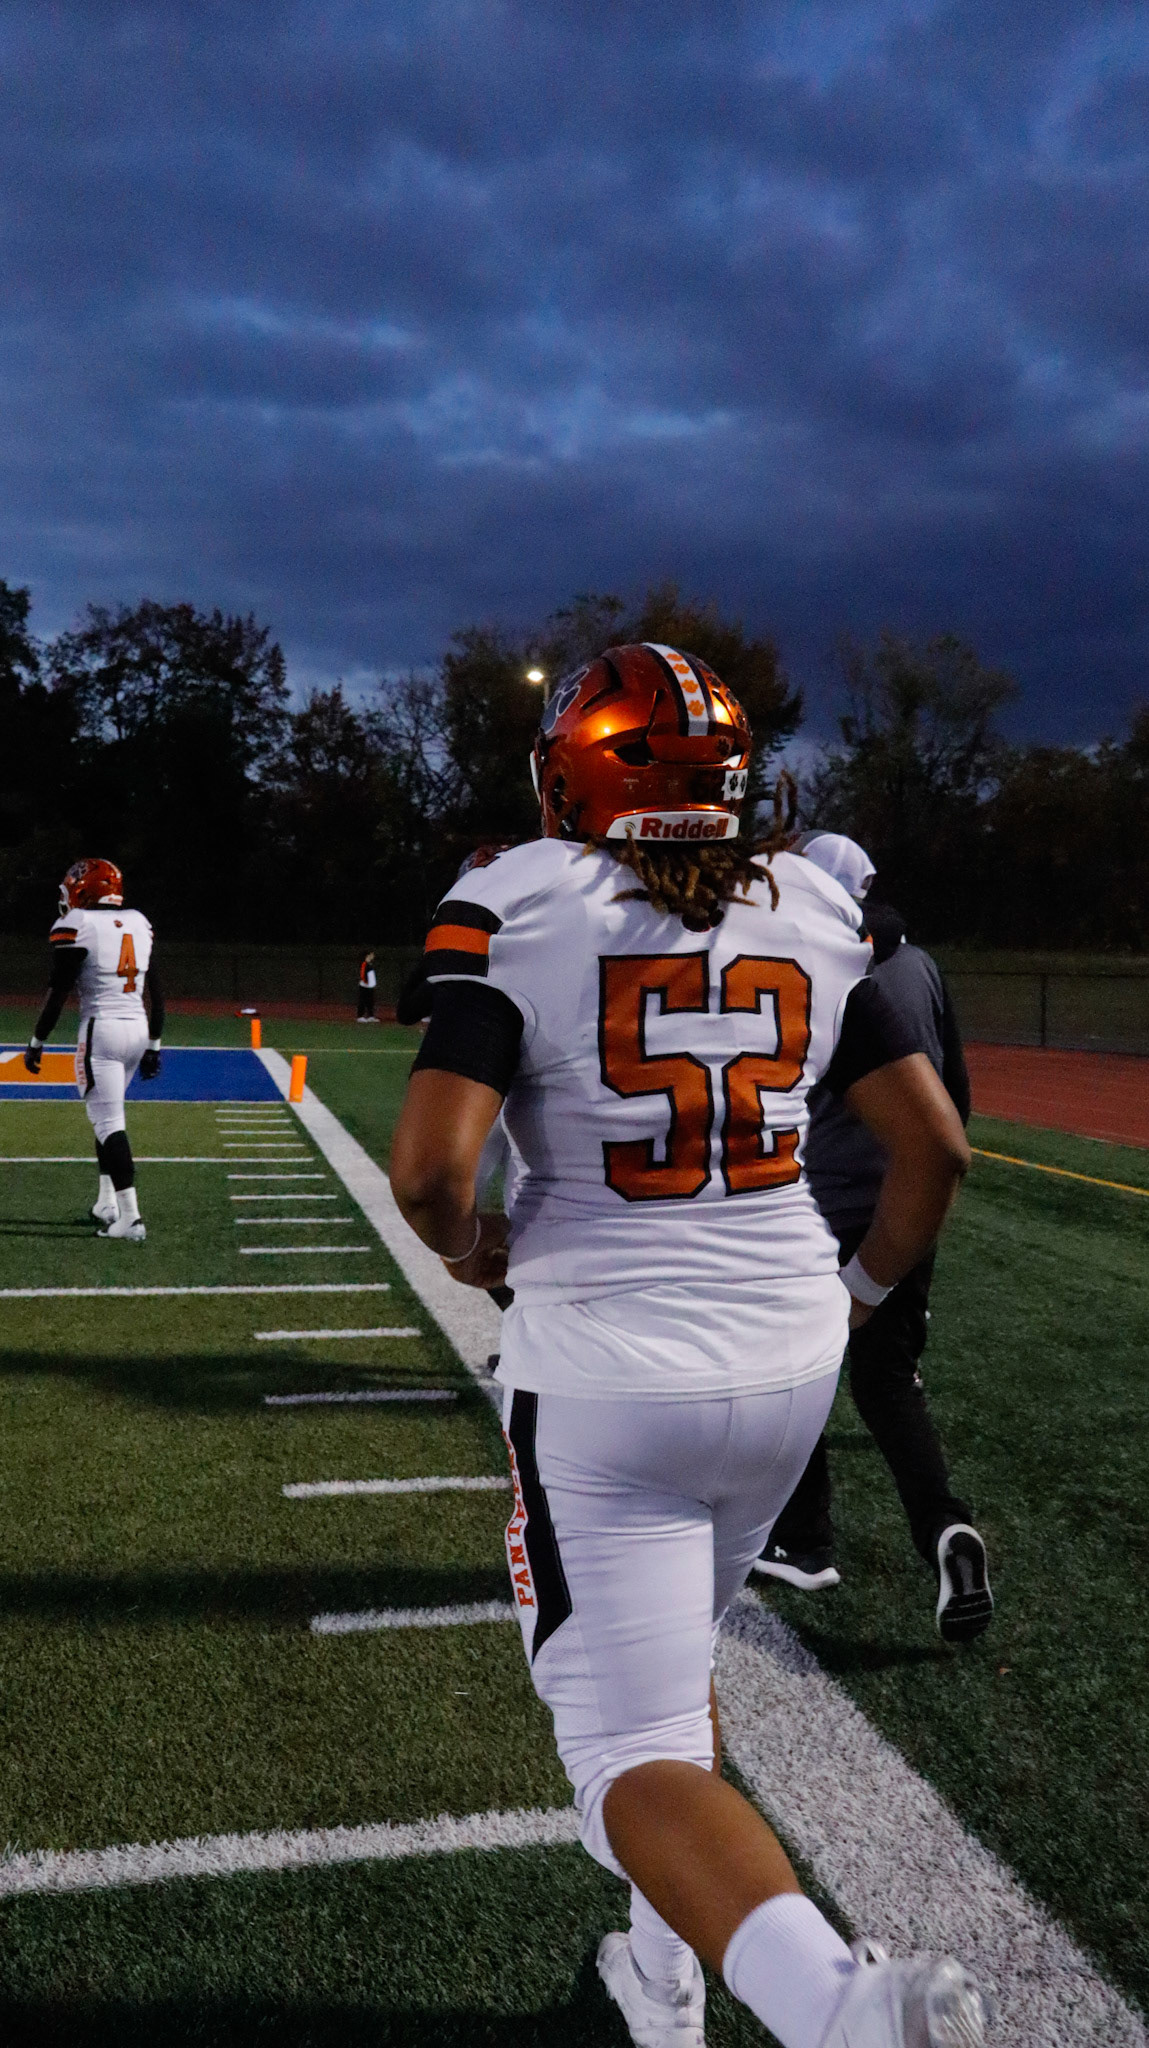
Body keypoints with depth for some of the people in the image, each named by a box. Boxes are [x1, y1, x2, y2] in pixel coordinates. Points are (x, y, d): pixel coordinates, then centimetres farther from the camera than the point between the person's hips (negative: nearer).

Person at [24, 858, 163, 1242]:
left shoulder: (75, 926, -7)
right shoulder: (139, 923, 11)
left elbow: (58, 992, -9)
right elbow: (156, 991, 13)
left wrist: (36, 1043, 0)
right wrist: (154, 1046, 19)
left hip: (102, 1028, -6)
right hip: (137, 1028, 6)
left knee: (108, 1122, -5)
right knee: (107, 1116, 21)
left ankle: (130, 1217, -11)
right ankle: (107, 1203, 23)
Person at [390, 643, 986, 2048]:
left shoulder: (516, 907, -10)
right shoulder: (811, 912, 3)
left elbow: (428, 1164, -20)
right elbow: (935, 1145, 4)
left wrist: (471, 1248, 2)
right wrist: (865, 1290, 20)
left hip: (605, 1379, -5)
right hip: (788, 1360, 6)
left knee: (636, 1754, 4)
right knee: (674, 1664, 27)